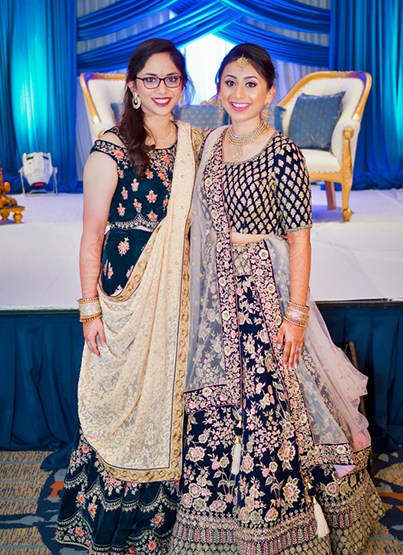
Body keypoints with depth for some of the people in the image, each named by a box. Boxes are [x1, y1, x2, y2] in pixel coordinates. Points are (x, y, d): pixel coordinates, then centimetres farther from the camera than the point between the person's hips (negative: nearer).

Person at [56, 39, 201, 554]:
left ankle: (167, 513, 35)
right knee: (127, 397, 7)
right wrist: (90, 308, -9)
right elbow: (92, 234, -7)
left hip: (184, 293, 5)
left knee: (175, 393, 14)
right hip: (129, 294, -4)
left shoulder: (197, 142, 7)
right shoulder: (111, 149, -8)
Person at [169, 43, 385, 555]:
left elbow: (299, 237, -11)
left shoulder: (282, 153, -11)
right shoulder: (210, 145, 7)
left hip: (267, 292, -6)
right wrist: (202, 293, 14)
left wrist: (296, 314, -15)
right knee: (216, 412, 13)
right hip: (217, 296, 6)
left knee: (271, 406, 3)